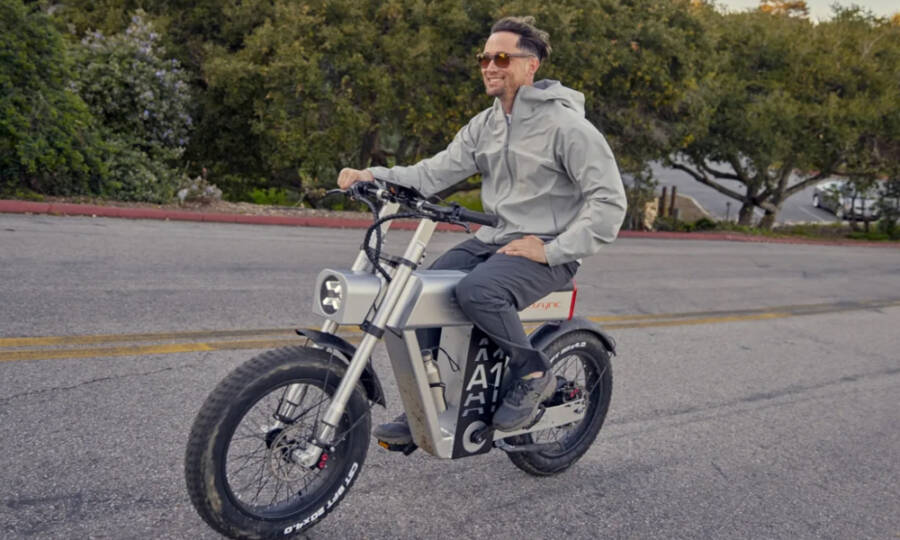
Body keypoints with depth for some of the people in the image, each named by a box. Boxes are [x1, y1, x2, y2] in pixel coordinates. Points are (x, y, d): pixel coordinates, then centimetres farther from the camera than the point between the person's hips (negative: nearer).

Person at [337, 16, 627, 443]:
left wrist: (553, 250, -20)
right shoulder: (484, 125, 12)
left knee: (477, 291, -33)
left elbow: (609, 199, -15)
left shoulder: (565, 124, -10)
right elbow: (435, 172, 5)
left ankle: (533, 372, -7)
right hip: (492, 239, 7)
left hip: (543, 250, -7)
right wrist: (374, 175, -10)